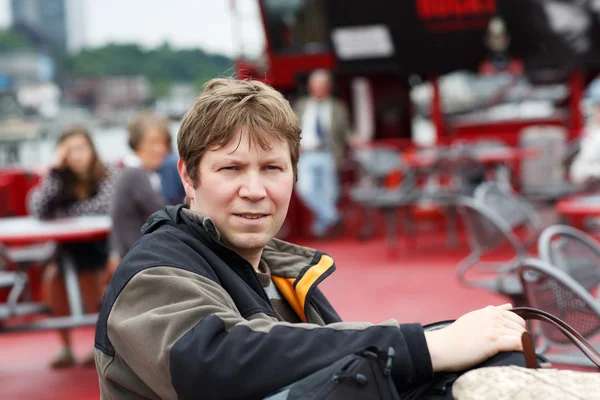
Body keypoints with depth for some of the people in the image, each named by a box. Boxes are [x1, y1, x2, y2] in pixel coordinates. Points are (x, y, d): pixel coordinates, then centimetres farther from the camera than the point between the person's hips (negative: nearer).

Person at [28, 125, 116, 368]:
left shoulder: (108, 175, -7)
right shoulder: (62, 180, 2)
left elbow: (105, 205, -25)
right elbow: (38, 211, -13)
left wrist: (66, 212, -14)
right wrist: (54, 171, -16)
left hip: (103, 246, -3)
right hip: (71, 249, 3)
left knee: (85, 274, -31)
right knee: (52, 276, -25)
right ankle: (65, 347, -10)